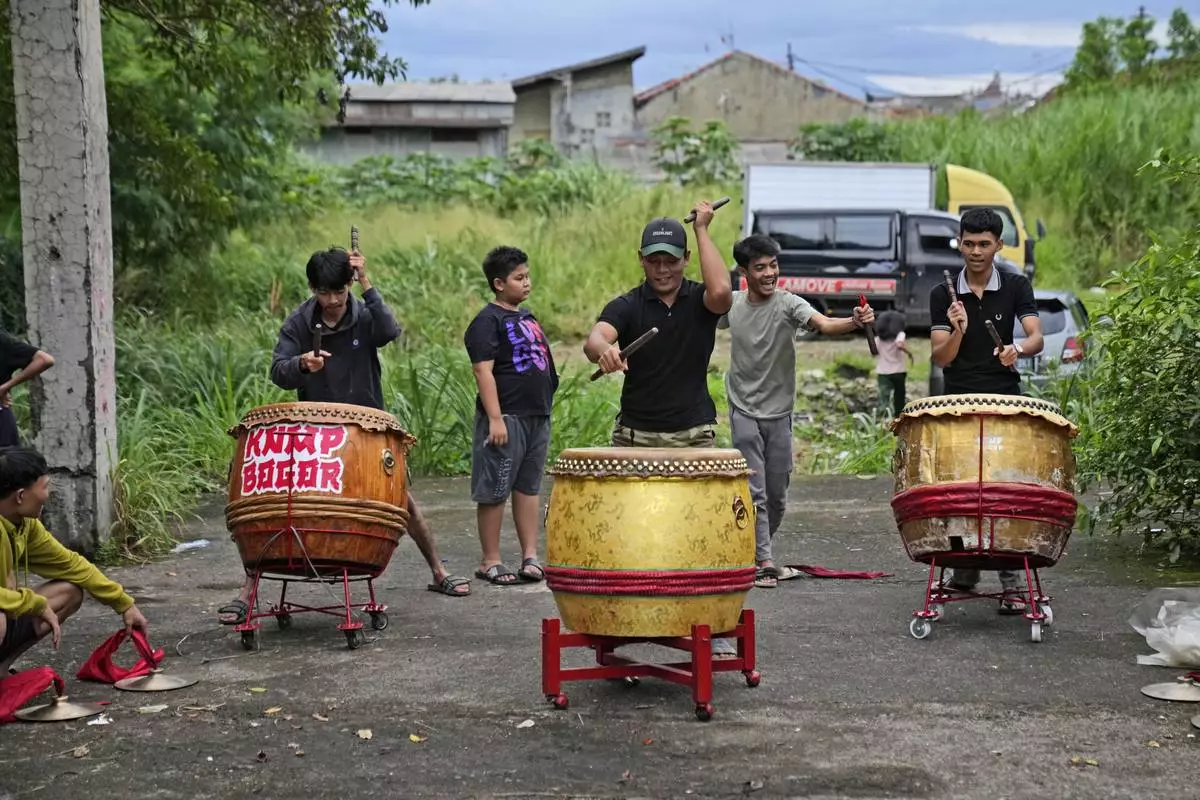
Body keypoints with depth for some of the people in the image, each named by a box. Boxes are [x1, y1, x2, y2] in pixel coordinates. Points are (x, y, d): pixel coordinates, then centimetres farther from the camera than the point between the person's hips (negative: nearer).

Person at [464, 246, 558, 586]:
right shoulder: (488, 321, -10)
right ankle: (490, 561, 6)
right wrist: (495, 418, -21)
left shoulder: (527, 317, 16)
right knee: (494, 491, -1)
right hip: (506, 418, -8)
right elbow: (483, 370, -16)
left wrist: (545, 407, 20)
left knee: (528, 487, 10)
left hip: (537, 416, 8)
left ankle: (530, 556, 14)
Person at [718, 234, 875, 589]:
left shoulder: (788, 304, -13)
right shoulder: (732, 304, -3)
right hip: (744, 412, 0)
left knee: (777, 496, 11)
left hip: (779, 413, 0)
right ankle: (763, 562, -2)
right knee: (755, 492, -6)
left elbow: (823, 324, -32)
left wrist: (854, 322, -50)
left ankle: (755, 551, 32)